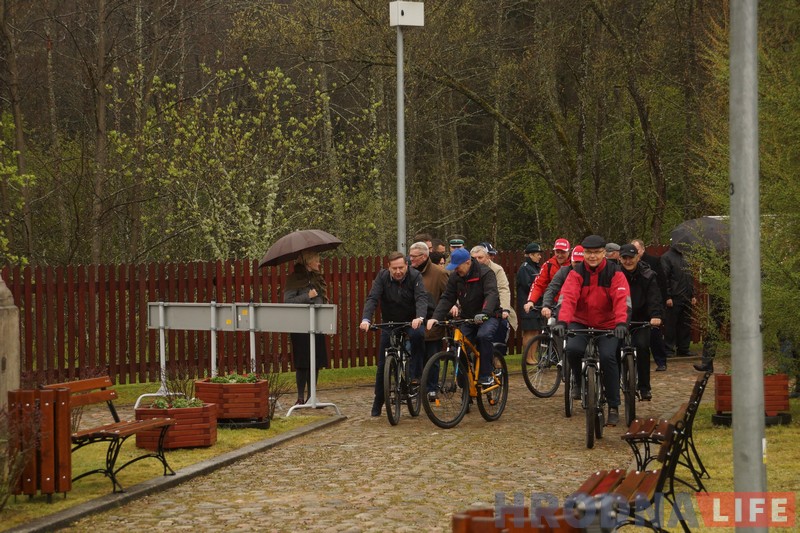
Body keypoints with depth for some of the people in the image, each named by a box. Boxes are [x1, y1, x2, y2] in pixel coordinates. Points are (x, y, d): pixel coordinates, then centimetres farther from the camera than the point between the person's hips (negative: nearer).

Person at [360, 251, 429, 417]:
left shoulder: (415, 276, -16)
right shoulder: (382, 277, -12)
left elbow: (421, 298, -28)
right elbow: (372, 298, -22)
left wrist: (420, 317, -48)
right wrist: (366, 319, -39)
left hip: (411, 322, -1)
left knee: (418, 335, -37)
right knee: (383, 365, 1)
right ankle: (377, 403, 14)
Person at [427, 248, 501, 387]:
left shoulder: (485, 273, -16)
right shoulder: (455, 277, 1)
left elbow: (492, 294, -30)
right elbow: (446, 298, -3)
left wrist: (484, 313, -47)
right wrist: (436, 317, -19)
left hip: (488, 316, -6)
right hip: (467, 317, 6)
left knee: (484, 335, -34)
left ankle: (486, 375, -24)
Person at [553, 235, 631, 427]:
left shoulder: (615, 273, -8)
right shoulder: (576, 273, -6)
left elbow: (622, 299, -22)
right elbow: (567, 297, -21)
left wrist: (621, 323, -40)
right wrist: (562, 321, -38)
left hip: (607, 325, -1)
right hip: (581, 323, 1)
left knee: (608, 357, -23)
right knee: (573, 348, -28)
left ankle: (613, 407, -9)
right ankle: (578, 381, 4)